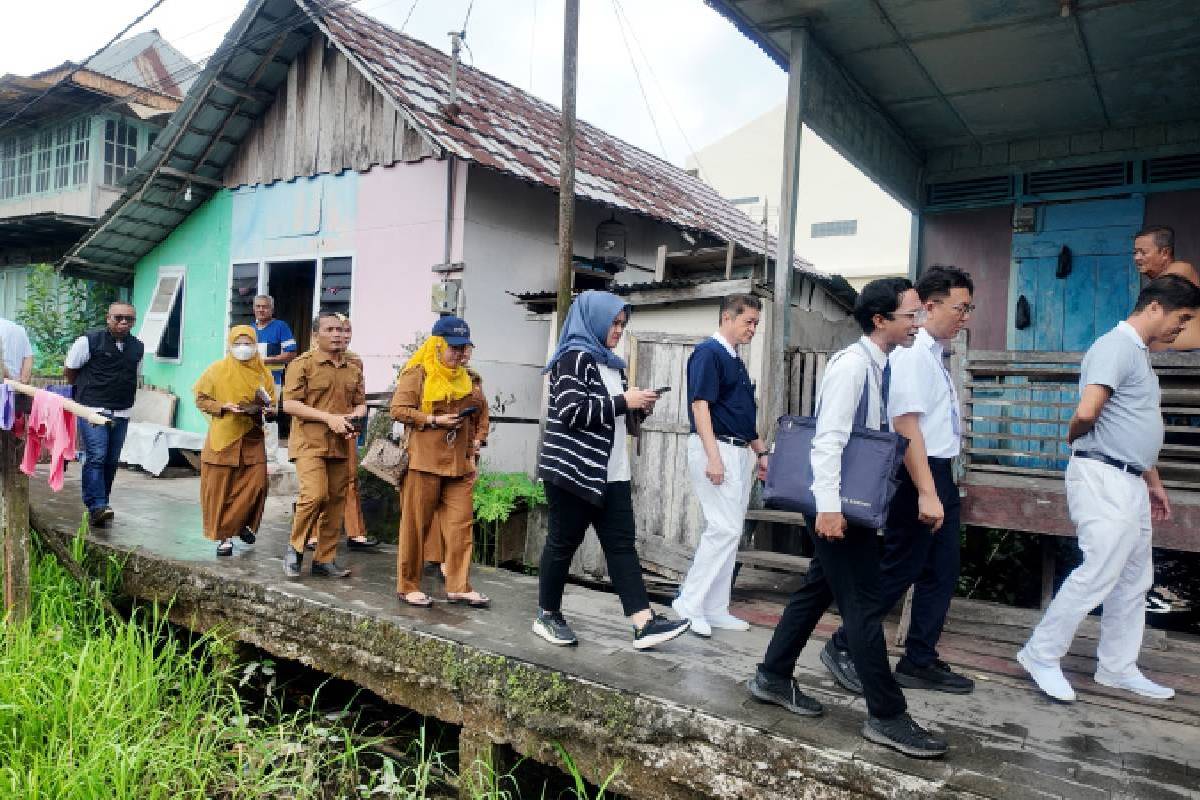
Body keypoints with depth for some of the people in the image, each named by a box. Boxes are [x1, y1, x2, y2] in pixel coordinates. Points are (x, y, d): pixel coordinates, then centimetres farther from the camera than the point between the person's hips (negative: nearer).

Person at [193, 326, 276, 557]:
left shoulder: (263, 373, 6)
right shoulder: (217, 370, -1)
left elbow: (272, 404, 13)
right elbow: (201, 399, 3)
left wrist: (263, 408, -9)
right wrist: (224, 406, -13)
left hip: (252, 439, 2)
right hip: (223, 438, -2)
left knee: (256, 484, -5)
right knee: (220, 490, 2)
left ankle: (246, 525, 20)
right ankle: (223, 536, 15)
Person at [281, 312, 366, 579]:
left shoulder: (353, 369, 15)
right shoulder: (303, 364, -2)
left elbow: (360, 404, 23)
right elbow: (289, 404, -9)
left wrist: (353, 416, -2)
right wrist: (329, 418, -16)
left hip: (342, 445, 6)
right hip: (310, 442, -6)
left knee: (335, 502, 7)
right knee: (314, 495, -20)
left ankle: (325, 559, 18)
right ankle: (295, 549, 2)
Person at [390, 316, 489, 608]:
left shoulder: (464, 378, 16)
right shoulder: (417, 373, -3)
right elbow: (399, 410, -10)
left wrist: (471, 449, 20)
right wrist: (435, 420, -16)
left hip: (459, 464, 6)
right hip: (424, 461, -6)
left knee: (461, 523, 3)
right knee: (416, 525, 3)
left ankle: (458, 587, 11)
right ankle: (407, 586, 14)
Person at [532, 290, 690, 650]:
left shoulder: (613, 364, 18)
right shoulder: (574, 357, -8)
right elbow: (572, 412, -20)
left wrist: (639, 409, 5)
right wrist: (623, 401, -17)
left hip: (612, 473, 8)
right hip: (574, 469, -8)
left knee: (622, 543, 1)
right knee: (563, 543, 3)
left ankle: (644, 623, -2)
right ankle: (547, 616, 17)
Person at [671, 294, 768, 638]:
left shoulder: (736, 361, 19)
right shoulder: (708, 352, -8)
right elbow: (700, 405, -17)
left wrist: (761, 452, 21)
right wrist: (713, 457, -23)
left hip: (741, 453, 9)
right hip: (717, 449, -9)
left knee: (729, 531, 9)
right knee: (724, 528, -12)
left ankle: (714, 609, 15)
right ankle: (689, 605, -3)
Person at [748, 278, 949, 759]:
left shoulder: (878, 366, 11)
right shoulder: (853, 363, -17)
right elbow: (829, 439, -24)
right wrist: (828, 506, -29)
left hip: (853, 502, 10)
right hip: (837, 503, -10)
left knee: (818, 589, 16)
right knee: (863, 605, -3)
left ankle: (773, 678, 29)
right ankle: (887, 716, 8)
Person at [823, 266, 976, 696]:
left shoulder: (935, 353, 13)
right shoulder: (912, 353, -17)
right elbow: (906, 427, -24)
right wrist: (925, 493, -27)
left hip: (941, 473, 10)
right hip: (918, 474, -10)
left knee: (942, 573, 13)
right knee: (898, 571, -2)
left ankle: (920, 662, 24)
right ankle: (843, 647, 13)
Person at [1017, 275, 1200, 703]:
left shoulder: (1140, 354, 19)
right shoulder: (1117, 346, -14)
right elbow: (1086, 412, -27)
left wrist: (1154, 482, 26)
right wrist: (1072, 438, -5)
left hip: (1130, 481, 10)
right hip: (1104, 479, -10)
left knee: (1134, 579, 15)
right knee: (1097, 574, -9)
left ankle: (1117, 667, 26)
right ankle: (1041, 655, 4)